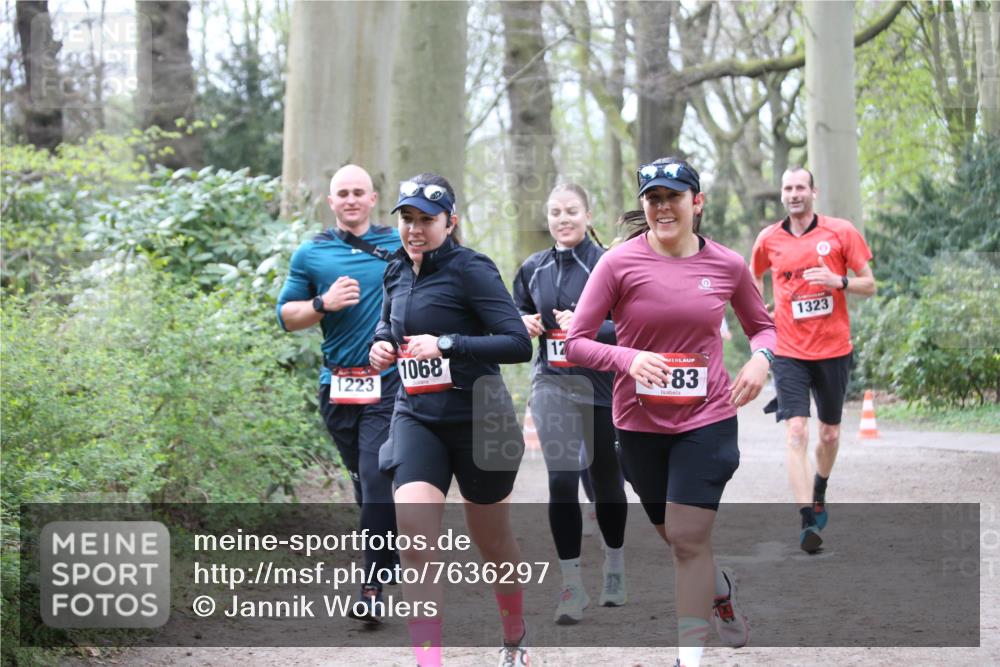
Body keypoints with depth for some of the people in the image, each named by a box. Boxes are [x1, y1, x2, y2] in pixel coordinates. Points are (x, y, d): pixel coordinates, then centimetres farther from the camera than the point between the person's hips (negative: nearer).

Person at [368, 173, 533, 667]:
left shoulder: (470, 269, -13)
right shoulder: (397, 273, 7)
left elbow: (518, 343, -19)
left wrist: (447, 344, -24)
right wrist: (381, 344, 4)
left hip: (477, 419, -4)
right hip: (416, 417, 5)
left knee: (492, 542, 13)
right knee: (413, 541, -15)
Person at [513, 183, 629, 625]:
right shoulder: (532, 269, 7)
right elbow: (514, 315, 21)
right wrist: (524, 323, -1)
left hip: (602, 385, -2)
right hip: (552, 385, 2)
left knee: (605, 480, 12)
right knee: (561, 480, -9)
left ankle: (615, 566, 35)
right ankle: (572, 585, -5)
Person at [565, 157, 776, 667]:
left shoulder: (727, 265, -3)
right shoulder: (619, 263, -9)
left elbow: (762, 325, 14)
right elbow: (575, 342, -9)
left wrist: (760, 358, -8)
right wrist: (628, 359, -26)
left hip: (707, 419, -1)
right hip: (640, 423, 1)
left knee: (688, 537, -9)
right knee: (675, 536, 16)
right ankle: (721, 590, 48)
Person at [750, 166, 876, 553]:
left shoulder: (841, 232, -2)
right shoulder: (768, 239, 3)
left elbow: (869, 285, 1)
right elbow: (754, 276, 24)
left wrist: (838, 281, -18)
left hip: (833, 349, 0)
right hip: (789, 351, 0)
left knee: (829, 433, 13)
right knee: (796, 431, -16)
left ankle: (819, 493, 43)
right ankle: (807, 522, -20)